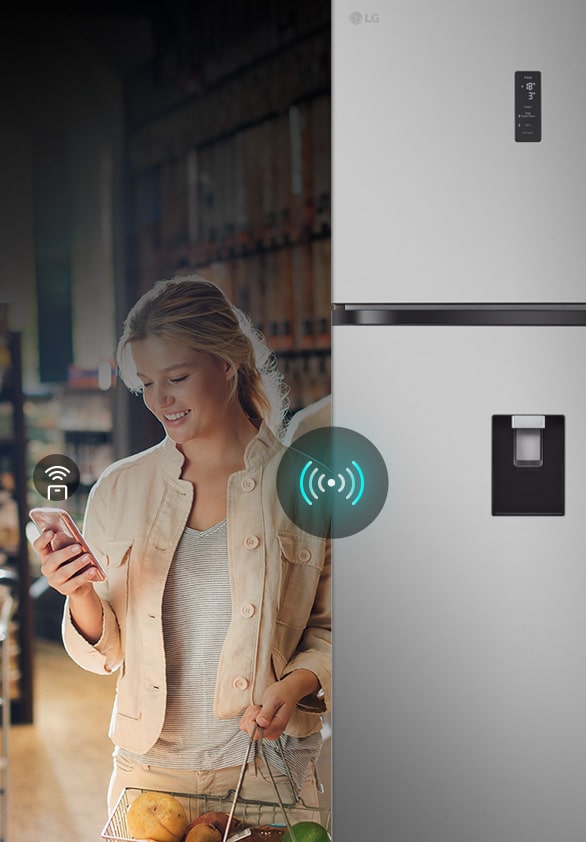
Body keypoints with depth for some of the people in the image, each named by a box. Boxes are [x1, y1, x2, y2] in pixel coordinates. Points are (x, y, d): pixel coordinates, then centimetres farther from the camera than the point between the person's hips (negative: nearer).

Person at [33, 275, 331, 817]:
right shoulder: (118, 490, 2)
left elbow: (331, 631, 3)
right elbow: (107, 653, 6)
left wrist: (298, 683, -16)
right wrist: (81, 597, -13)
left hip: (266, 770, -2)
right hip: (148, 771, 2)